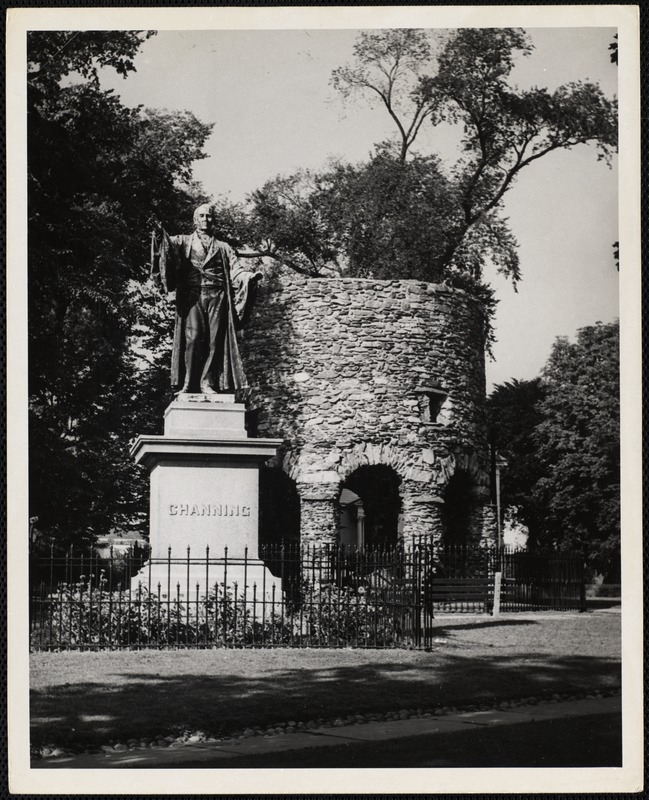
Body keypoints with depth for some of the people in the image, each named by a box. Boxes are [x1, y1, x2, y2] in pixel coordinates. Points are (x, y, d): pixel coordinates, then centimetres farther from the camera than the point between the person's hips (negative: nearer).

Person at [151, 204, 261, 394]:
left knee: (214, 339, -6)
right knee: (193, 337, -13)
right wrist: (161, 236, -26)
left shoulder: (223, 248, 22)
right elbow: (170, 245, -4)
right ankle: (188, 383, -13)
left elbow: (236, 272, 11)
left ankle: (207, 383, -4)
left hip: (217, 296, 2)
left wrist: (250, 277, -10)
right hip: (192, 295, -2)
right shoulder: (185, 242, 18)